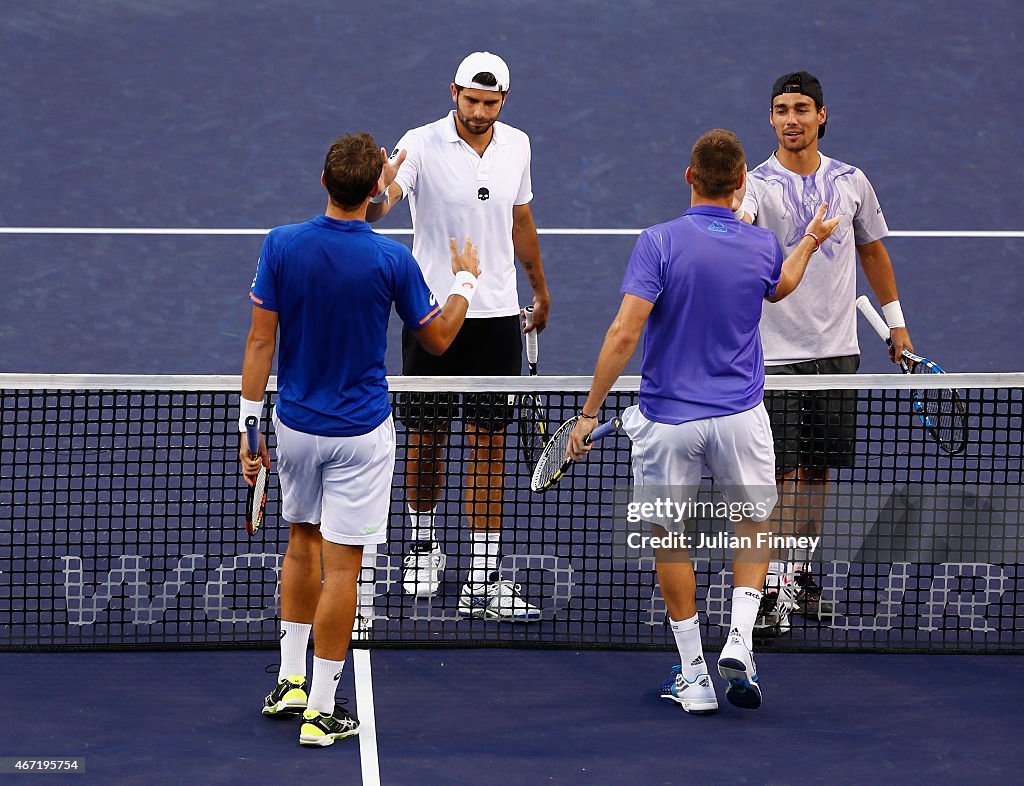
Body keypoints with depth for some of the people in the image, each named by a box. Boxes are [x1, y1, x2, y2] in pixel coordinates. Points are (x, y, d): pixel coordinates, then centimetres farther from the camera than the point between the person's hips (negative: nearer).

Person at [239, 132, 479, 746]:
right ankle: (320, 711, 4)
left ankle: (290, 682, 27)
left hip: (295, 424, 3)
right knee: (340, 567, 1)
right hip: (361, 432, -3)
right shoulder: (391, 259, -15)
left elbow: (260, 340, -6)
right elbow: (437, 338, -1)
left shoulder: (282, 245, -9)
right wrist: (466, 281, 16)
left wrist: (249, 425, 2)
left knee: (303, 542, 23)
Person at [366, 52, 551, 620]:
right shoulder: (422, 145, -9)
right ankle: (423, 545, 32)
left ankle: (482, 581, 0)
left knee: (488, 443, 0)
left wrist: (540, 288, 28)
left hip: (497, 316, 3)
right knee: (427, 437, 8)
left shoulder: (516, 146, 5)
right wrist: (375, 198, -48)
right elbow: (378, 204, -24)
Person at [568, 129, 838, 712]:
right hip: (741, 417, 2)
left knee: (670, 537, 14)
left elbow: (624, 333, -18)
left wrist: (590, 412, -11)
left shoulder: (660, 242, -13)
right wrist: (810, 243, 42)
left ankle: (694, 674, 15)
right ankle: (739, 642, 3)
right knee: (755, 524, 22)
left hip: (668, 418, -2)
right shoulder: (763, 247, -2)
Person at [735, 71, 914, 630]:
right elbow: (737, 227, -29)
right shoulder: (758, 184, -7)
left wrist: (895, 321, 21)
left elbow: (873, 249, 20)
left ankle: (802, 573, 23)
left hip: (836, 352, 4)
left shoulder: (851, 182, 5)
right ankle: (772, 586, -2)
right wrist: (735, 224, -53)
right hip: (775, 356, -4)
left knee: (818, 469, 11)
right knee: (783, 473, -7)